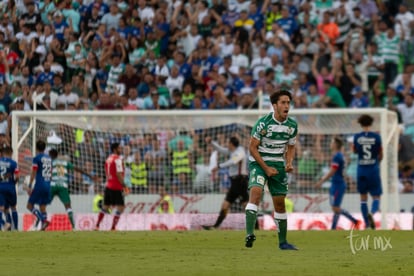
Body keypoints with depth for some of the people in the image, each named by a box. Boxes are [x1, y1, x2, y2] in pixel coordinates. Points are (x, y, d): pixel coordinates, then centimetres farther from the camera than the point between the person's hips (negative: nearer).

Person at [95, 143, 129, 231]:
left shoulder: (108, 159, 14)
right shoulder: (118, 159, -12)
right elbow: (118, 174, -19)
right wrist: (124, 186, -16)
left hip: (108, 186, 9)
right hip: (116, 187, -9)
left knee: (105, 207, 17)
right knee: (121, 207, -4)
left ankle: (97, 226, 16)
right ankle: (113, 227, -10)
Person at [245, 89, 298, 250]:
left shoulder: (292, 125, 2)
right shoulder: (263, 123, -15)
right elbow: (252, 147, -11)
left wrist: (289, 163, -4)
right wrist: (266, 168, -15)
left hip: (278, 165, 5)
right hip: (259, 163, -5)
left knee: (280, 203, 7)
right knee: (256, 191, -28)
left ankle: (283, 242, 20)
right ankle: (249, 234, -37)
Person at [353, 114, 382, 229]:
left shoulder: (357, 137, -3)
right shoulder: (376, 137, -5)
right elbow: (380, 155, 4)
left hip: (361, 170, 1)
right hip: (374, 169, -1)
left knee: (363, 197, 13)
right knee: (376, 197, 4)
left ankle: (367, 223, 13)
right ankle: (372, 213, -27)